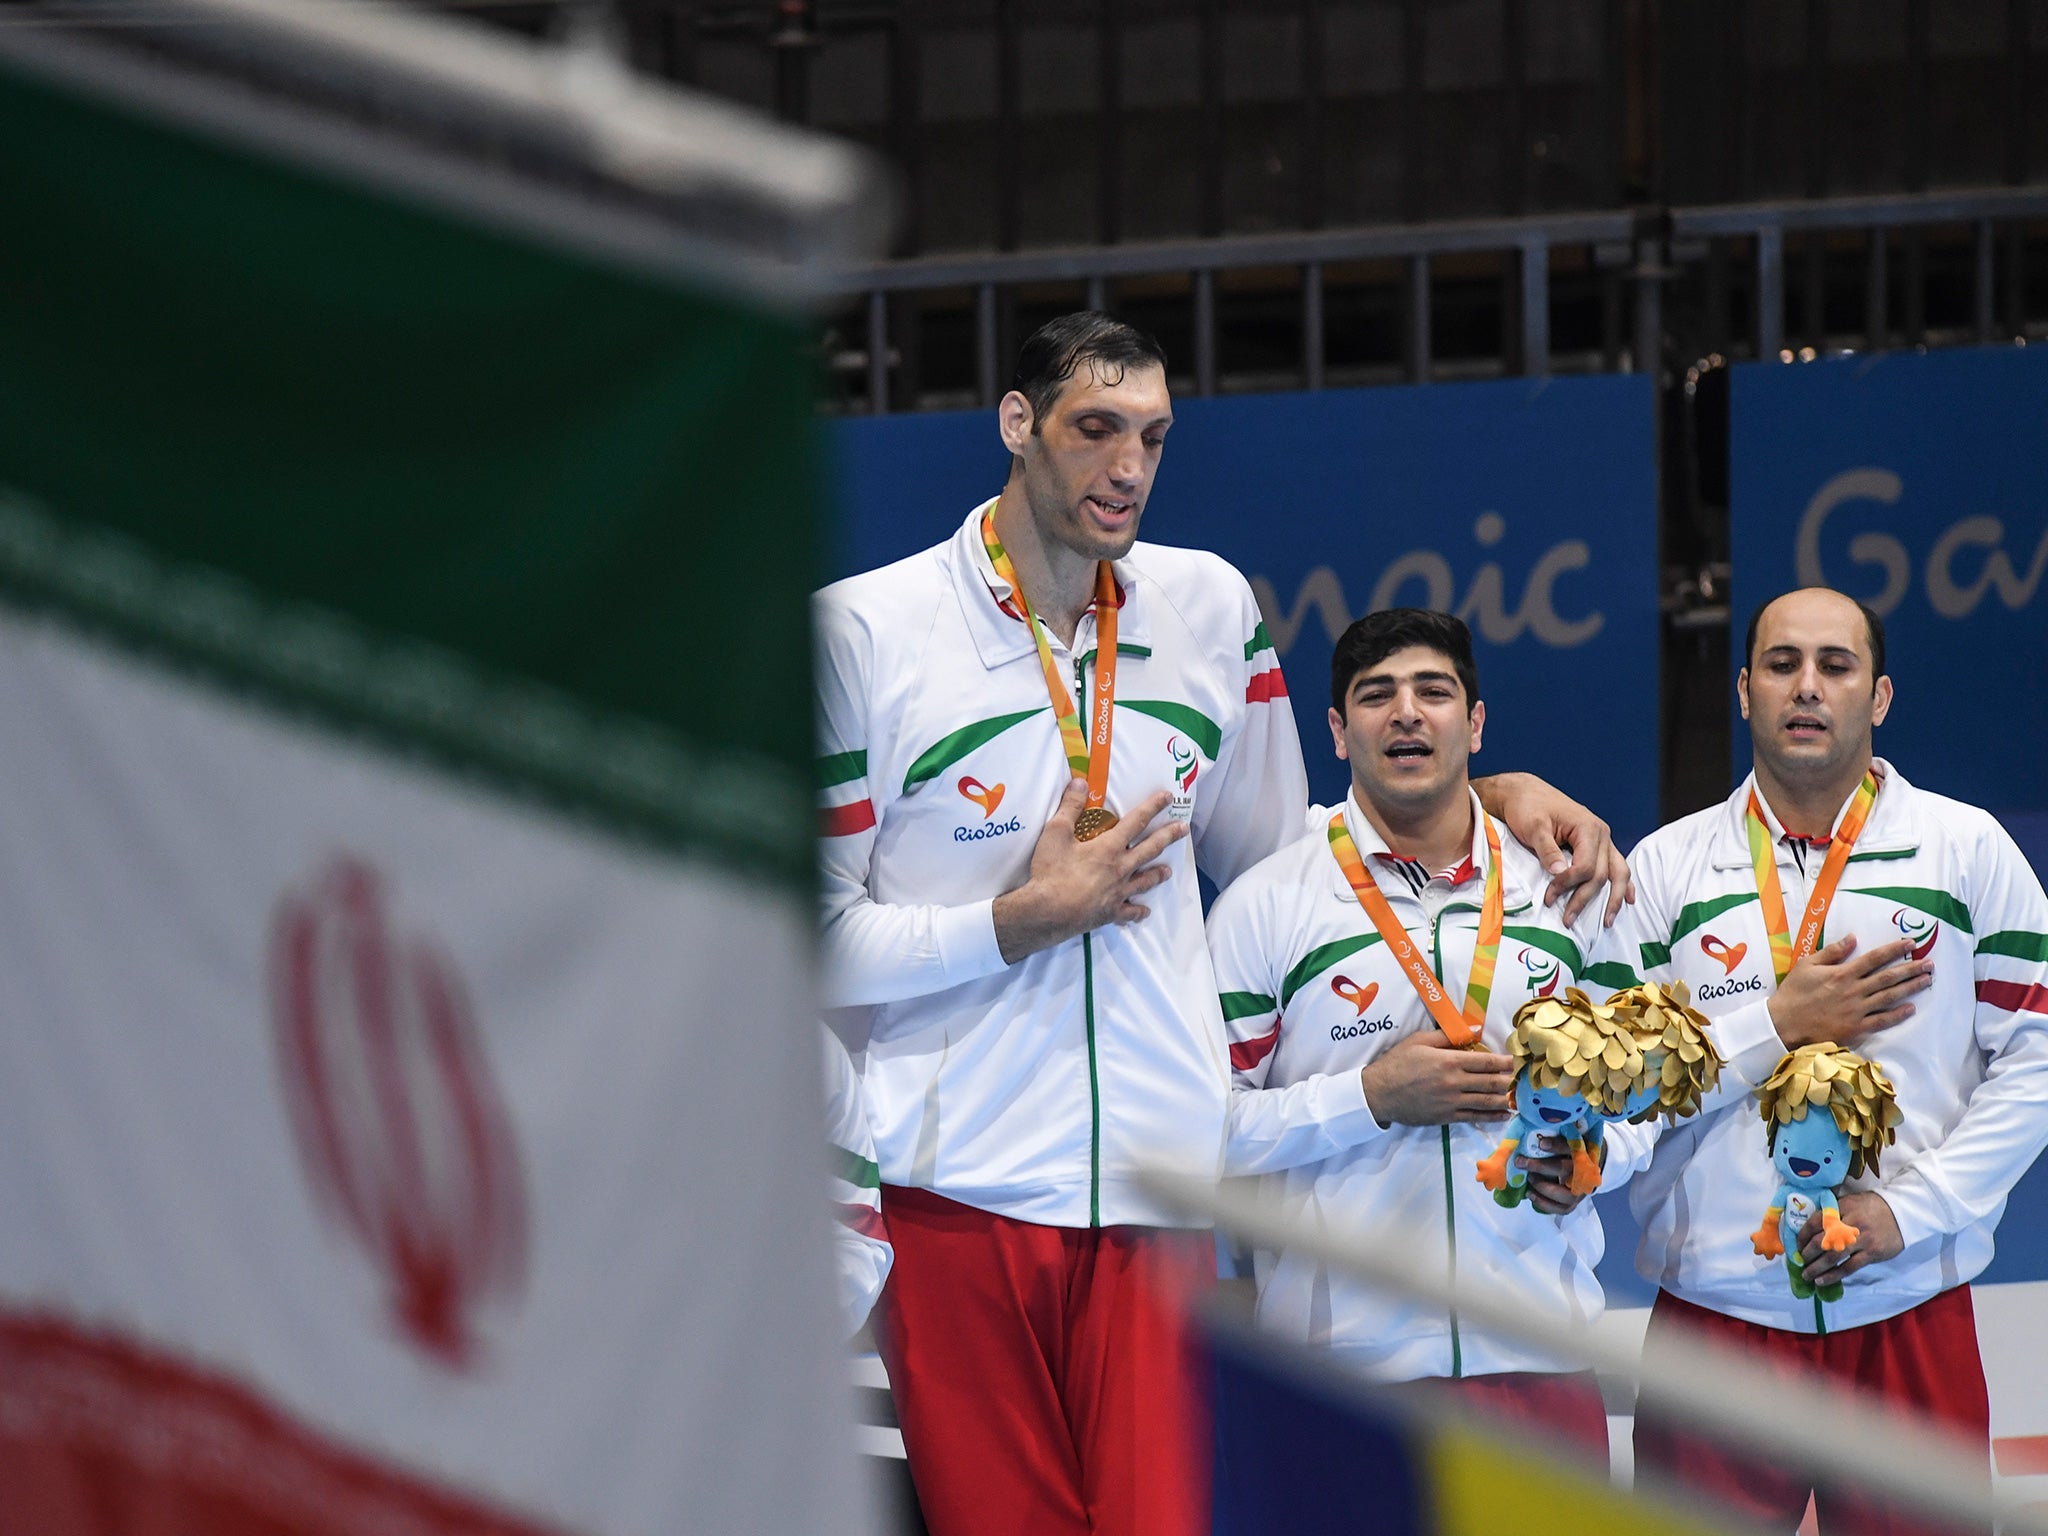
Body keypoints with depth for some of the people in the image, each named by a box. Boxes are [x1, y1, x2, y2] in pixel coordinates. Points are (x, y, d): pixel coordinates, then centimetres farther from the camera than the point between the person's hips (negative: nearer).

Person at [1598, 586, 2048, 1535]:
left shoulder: (1968, 850, 6)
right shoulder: (1667, 866, 7)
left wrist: (1910, 1208, -9)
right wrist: (1777, 1025, -10)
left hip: (1908, 1310, 0)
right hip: (1714, 1307, 0)